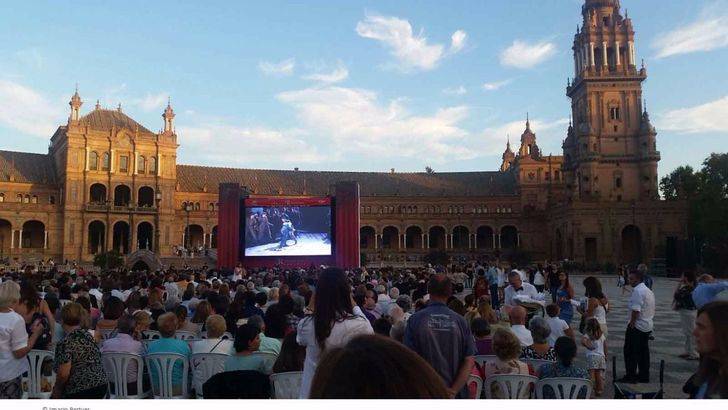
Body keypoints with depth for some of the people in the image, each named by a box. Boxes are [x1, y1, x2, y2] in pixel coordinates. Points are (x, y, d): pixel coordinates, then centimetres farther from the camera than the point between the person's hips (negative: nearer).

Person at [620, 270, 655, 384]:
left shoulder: (637, 291, -18)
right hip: (648, 326, 10)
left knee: (630, 351, -1)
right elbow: (652, 310, 19)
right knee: (643, 351, 15)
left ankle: (631, 376, 1)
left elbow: (636, 310, -24)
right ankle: (644, 376, 21)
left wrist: (631, 324, -16)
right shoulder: (649, 291, 14)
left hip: (637, 326, -10)